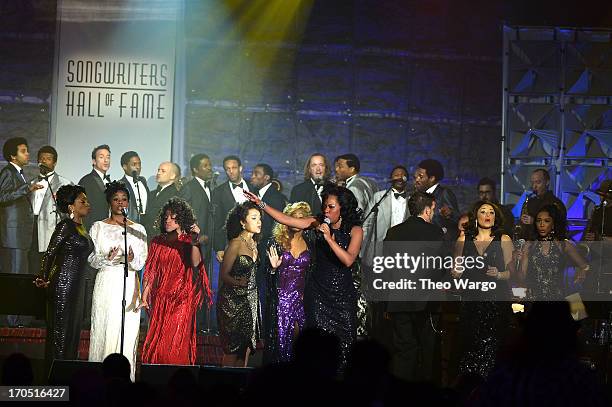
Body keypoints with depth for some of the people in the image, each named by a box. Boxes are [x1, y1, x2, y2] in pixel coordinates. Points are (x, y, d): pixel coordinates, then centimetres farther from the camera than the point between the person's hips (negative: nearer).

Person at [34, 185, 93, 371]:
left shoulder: (81, 228, 15)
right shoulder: (65, 226, -11)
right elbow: (49, 253, -13)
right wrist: (43, 278, -16)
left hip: (76, 285, 9)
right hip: (63, 284, -9)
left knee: (73, 330, 9)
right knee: (60, 329, -5)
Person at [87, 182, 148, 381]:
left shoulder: (138, 229, 11)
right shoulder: (99, 227, 8)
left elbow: (143, 261, 7)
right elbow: (92, 259, 4)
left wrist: (132, 259, -15)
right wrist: (107, 258, -16)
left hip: (129, 284, 1)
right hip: (106, 283, -1)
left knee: (128, 331, -4)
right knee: (104, 329, -5)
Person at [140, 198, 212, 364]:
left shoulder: (188, 241, 2)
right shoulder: (157, 241, 12)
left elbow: (195, 263, -17)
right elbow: (150, 271, 8)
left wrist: (194, 242, -29)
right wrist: (144, 297, 0)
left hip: (181, 299, -4)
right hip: (160, 299, 4)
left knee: (175, 343, -8)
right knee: (156, 343, 2)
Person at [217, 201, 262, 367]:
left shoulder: (253, 243, 12)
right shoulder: (236, 244, -12)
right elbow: (223, 275, -13)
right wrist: (238, 282, -26)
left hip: (251, 300, 8)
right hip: (233, 300, -8)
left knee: (246, 348, 6)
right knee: (233, 349, -8)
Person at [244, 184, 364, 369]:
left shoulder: (355, 230, -5)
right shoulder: (319, 223, 3)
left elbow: (348, 260, -19)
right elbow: (285, 219, 0)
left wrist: (329, 238, -23)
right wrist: (260, 204, -4)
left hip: (343, 293, -2)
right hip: (318, 291, 2)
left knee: (343, 340, -2)